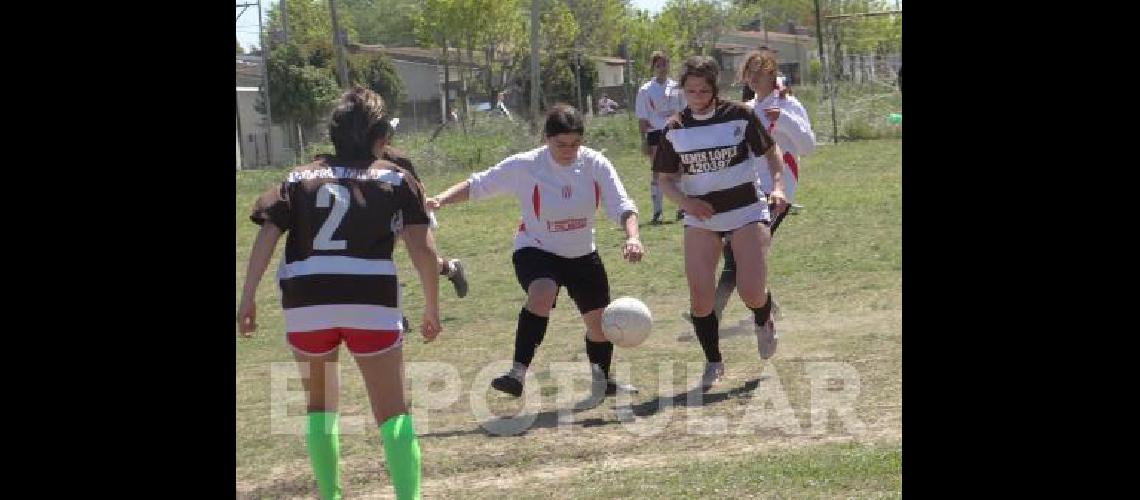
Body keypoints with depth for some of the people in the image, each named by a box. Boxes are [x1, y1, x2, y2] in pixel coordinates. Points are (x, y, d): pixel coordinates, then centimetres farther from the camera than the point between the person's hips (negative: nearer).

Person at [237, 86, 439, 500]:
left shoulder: (300, 178, 14)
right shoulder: (396, 178, 9)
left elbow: (266, 237, 2)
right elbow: (423, 250, 2)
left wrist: (247, 298, 1)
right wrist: (432, 309, 10)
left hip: (306, 303, 2)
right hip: (371, 302, -2)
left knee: (320, 405, 23)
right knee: (392, 413, 4)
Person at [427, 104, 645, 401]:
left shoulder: (595, 165, -12)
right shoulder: (524, 166, -17)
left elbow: (622, 206, -15)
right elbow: (476, 185, -9)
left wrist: (632, 237, -34)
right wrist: (442, 199, -24)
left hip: (582, 255, 4)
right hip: (536, 251, -4)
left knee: (600, 321, 12)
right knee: (542, 295, -36)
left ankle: (602, 381, 42)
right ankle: (518, 374, -38)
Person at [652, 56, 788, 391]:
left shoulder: (739, 116, -7)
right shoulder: (675, 130, 0)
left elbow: (771, 151, 5)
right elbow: (666, 180, 4)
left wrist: (777, 185, -11)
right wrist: (686, 201, -16)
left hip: (746, 212, -2)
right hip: (701, 217, 2)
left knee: (751, 293, -11)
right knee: (699, 295, -10)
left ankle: (763, 321, 27)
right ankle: (713, 362, 11)